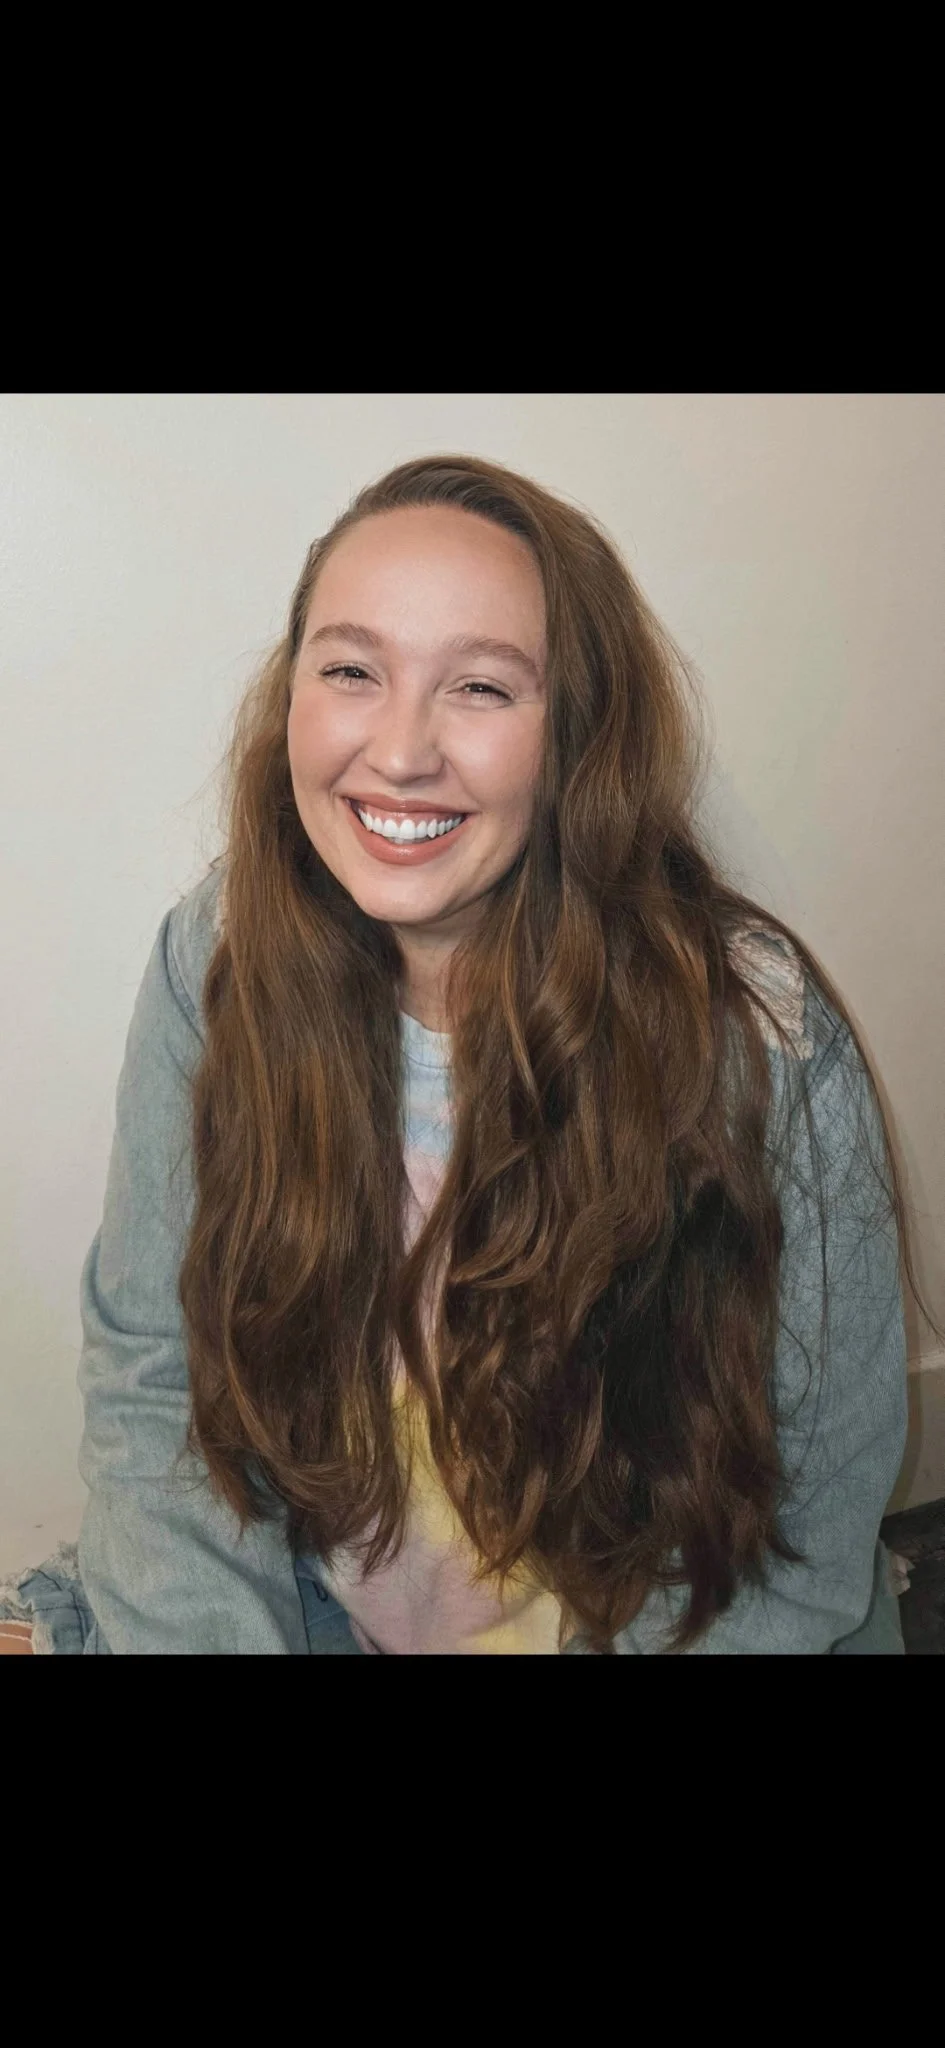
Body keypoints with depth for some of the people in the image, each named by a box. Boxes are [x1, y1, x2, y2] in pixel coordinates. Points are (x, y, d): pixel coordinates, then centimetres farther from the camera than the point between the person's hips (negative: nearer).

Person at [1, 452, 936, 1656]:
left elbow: (802, 1539, -15)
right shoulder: (215, 968, -14)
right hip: (312, 1612, 3)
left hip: (636, 1627, -2)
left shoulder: (763, 1046, -23)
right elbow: (149, 1387, -7)